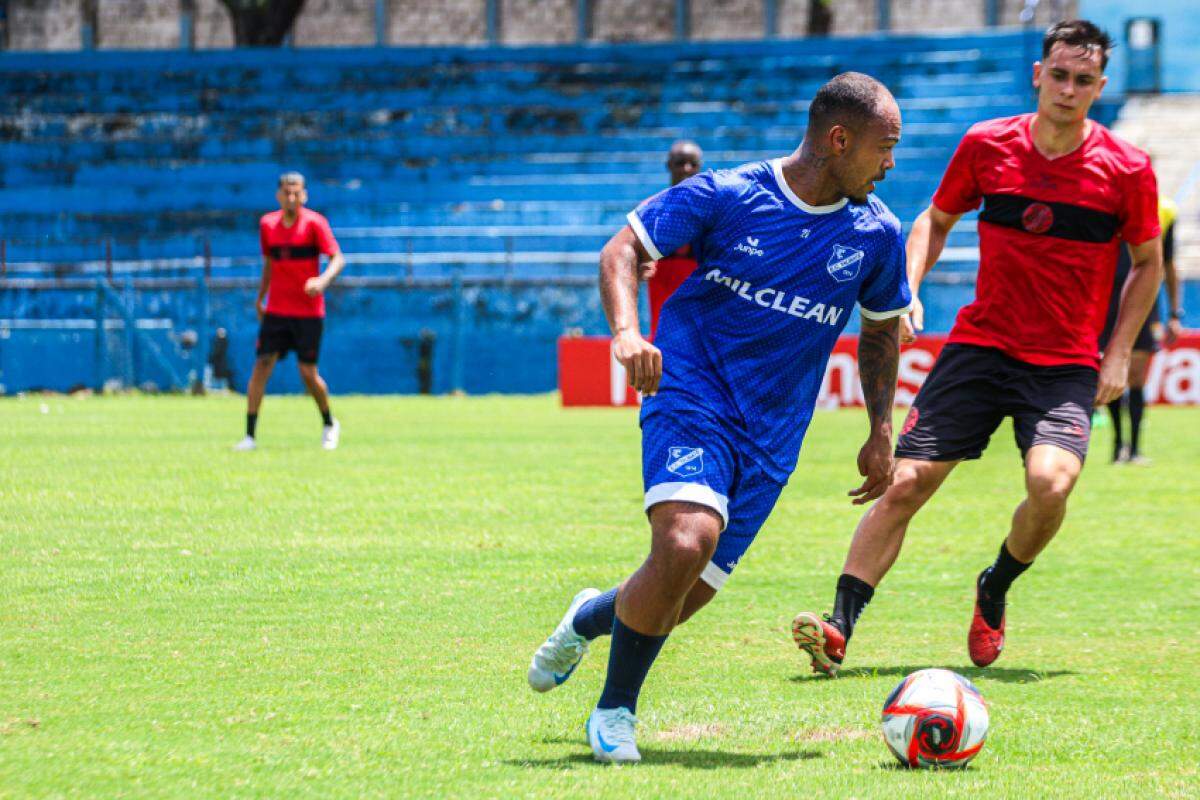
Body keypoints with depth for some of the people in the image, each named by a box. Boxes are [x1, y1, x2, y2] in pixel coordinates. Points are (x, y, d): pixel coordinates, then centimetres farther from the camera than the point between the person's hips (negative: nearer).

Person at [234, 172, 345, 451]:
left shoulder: (314, 222, -7)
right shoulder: (267, 224, 6)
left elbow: (338, 258, -12)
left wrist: (323, 280, -31)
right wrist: (260, 297, 22)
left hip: (309, 311, -3)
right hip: (276, 311, 3)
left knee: (309, 373, -3)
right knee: (262, 365, -8)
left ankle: (329, 425, 25)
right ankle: (250, 435, -8)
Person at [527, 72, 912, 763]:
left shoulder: (877, 233, 4)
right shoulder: (726, 195, -8)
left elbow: (882, 329, 20)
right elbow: (625, 248, -3)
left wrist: (881, 433, 14)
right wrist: (627, 330, -21)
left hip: (773, 434, 4)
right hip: (692, 391, -4)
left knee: (685, 597, -1)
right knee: (688, 538, -29)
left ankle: (591, 618, 35)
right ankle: (615, 712, -10)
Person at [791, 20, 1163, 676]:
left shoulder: (1126, 170, -4)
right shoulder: (987, 145, 0)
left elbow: (1147, 263, 10)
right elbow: (935, 220, 15)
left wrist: (1118, 355, 1)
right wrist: (907, 293, -1)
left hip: (1067, 364, -2)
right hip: (980, 344, 2)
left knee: (1051, 481, -25)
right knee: (906, 482, -9)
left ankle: (995, 592, 5)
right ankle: (839, 628, -4)